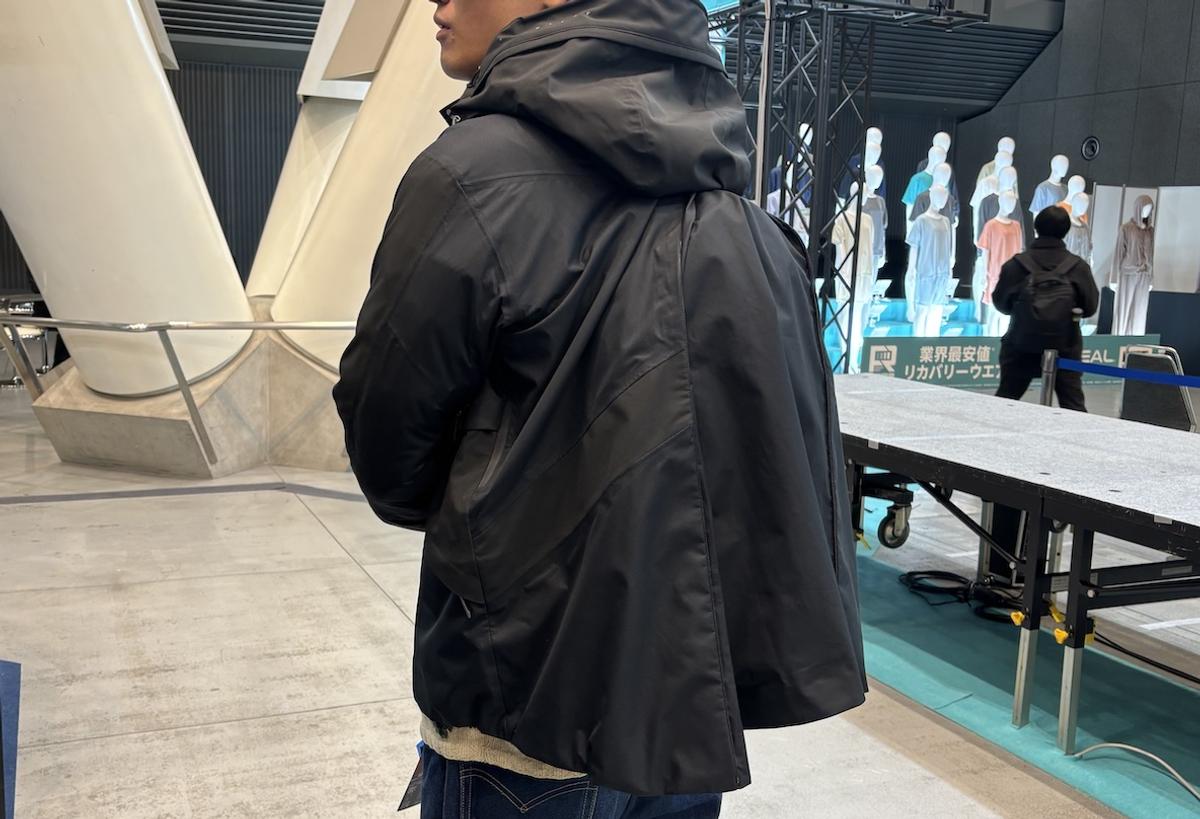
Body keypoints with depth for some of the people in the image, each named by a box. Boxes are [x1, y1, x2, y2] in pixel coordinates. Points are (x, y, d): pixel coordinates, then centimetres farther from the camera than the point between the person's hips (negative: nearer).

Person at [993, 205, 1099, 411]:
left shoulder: (1016, 265, -7)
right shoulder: (1078, 267, -6)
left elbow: (1001, 303, 2)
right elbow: (1090, 307, 0)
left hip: (1021, 347, 0)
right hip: (1065, 347, 0)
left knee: (1004, 401, 12)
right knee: (1073, 405, 6)